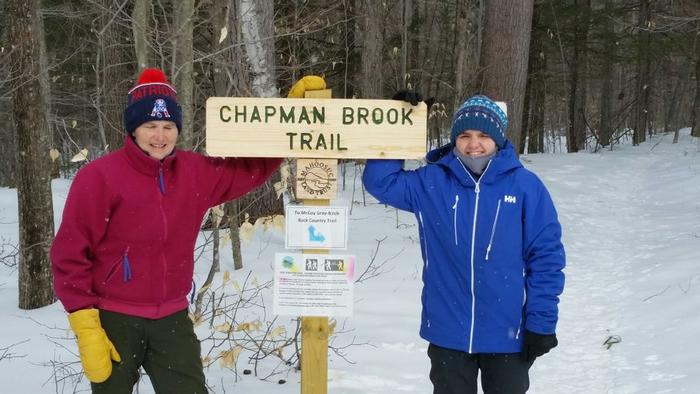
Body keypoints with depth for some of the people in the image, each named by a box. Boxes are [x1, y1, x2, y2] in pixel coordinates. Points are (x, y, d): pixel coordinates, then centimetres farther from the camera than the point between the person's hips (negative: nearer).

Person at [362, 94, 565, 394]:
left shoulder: (525, 186, -6)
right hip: (448, 332, 1)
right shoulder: (431, 182, 0)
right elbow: (381, 181, 1)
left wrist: (541, 322, -7)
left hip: (507, 333, -1)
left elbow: (546, 256, -5)